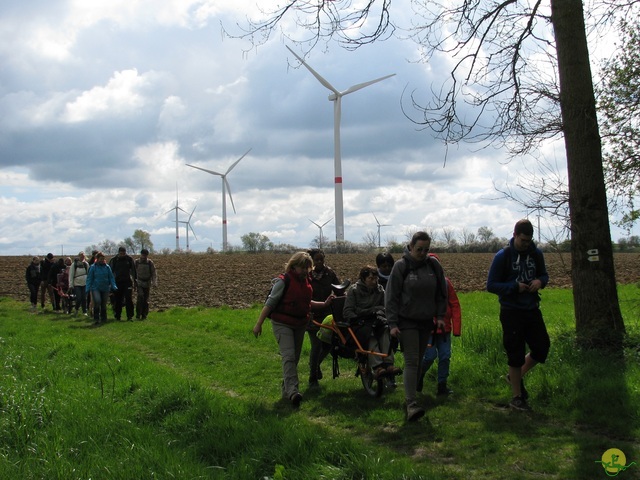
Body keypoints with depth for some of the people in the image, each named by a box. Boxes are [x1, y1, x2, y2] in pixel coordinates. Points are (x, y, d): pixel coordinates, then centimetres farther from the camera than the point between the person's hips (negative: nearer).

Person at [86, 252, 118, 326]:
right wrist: (88, 288, -5)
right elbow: (89, 278, 2)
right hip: (96, 288, -3)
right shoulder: (93, 267, 0)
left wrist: (114, 286, -5)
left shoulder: (107, 267, 6)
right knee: (97, 301, -22)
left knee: (104, 304, 9)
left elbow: (111, 277, 8)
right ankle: (96, 319, -13)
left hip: (105, 288, 3)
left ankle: (103, 319, 21)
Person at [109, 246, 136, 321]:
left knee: (129, 299, -7)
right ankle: (117, 316, 16)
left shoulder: (129, 259, 3)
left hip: (127, 282, -1)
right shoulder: (114, 260, 2)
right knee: (117, 300, 6)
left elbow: (133, 270, 10)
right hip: (117, 282, 1)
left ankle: (130, 316, -4)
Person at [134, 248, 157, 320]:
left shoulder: (150, 263, 0)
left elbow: (154, 274, -3)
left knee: (146, 300, 3)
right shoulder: (136, 262, 0)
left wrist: (154, 283, -17)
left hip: (147, 284, 1)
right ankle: (138, 314, -13)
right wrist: (134, 282, 6)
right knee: (140, 297, -18)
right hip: (139, 284, -1)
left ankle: (144, 315, 12)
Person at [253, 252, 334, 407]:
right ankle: (292, 391, -28)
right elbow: (270, 303, -13)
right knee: (288, 356, -19)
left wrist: (324, 304, 11)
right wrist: (259, 324, -14)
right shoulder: (284, 281, -13)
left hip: (300, 324, 8)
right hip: (282, 324, -7)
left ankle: (286, 390, 21)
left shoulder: (306, 281, 9)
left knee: (295, 358, 11)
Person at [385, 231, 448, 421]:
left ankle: (410, 397, 24)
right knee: (411, 361, -13)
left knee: (418, 361, 12)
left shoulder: (433, 265, 3)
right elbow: (391, 296, -6)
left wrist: (440, 315, 7)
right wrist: (392, 323, -11)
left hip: (426, 321, 5)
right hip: (407, 322, -4)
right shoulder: (401, 266, -8)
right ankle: (411, 403, -16)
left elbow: (441, 293, 14)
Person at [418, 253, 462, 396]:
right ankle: (418, 377, 21)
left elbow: (455, 305, 6)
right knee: (430, 356, -6)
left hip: (444, 328, 4)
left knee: (445, 357, 5)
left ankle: (442, 386, 16)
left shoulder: (445, 282, 4)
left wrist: (456, 328, 2)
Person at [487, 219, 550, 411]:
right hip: (512, 312, -5)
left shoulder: (536, 253, 3)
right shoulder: (503, 256, -10)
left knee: (542, 347, 6)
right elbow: (491, 285, -8)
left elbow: (544, 275, 17)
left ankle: (516, 377, 29)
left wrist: (540, 281, -7)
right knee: (516, 355, 1)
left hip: (532, 309, 5)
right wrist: (515, 287, -20)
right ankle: (517, 397, 15)